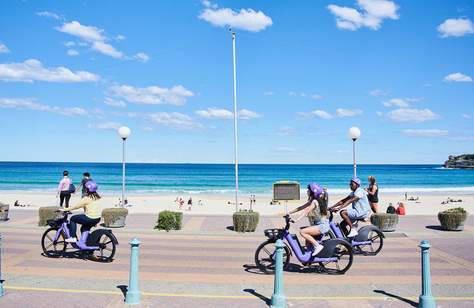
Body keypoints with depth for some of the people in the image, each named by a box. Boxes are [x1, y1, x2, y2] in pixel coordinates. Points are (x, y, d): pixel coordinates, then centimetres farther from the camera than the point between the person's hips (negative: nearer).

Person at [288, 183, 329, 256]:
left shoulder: (314, 201, -16)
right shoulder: (312, 201, 12)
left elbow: (306, 211, -27)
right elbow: (301, 208, 13)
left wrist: (296, 219, -37)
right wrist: (289, 213, 9)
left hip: (322, 225, -10)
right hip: (321, 224, 10)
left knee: (302, 232, -20)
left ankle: (317, 246, -16)